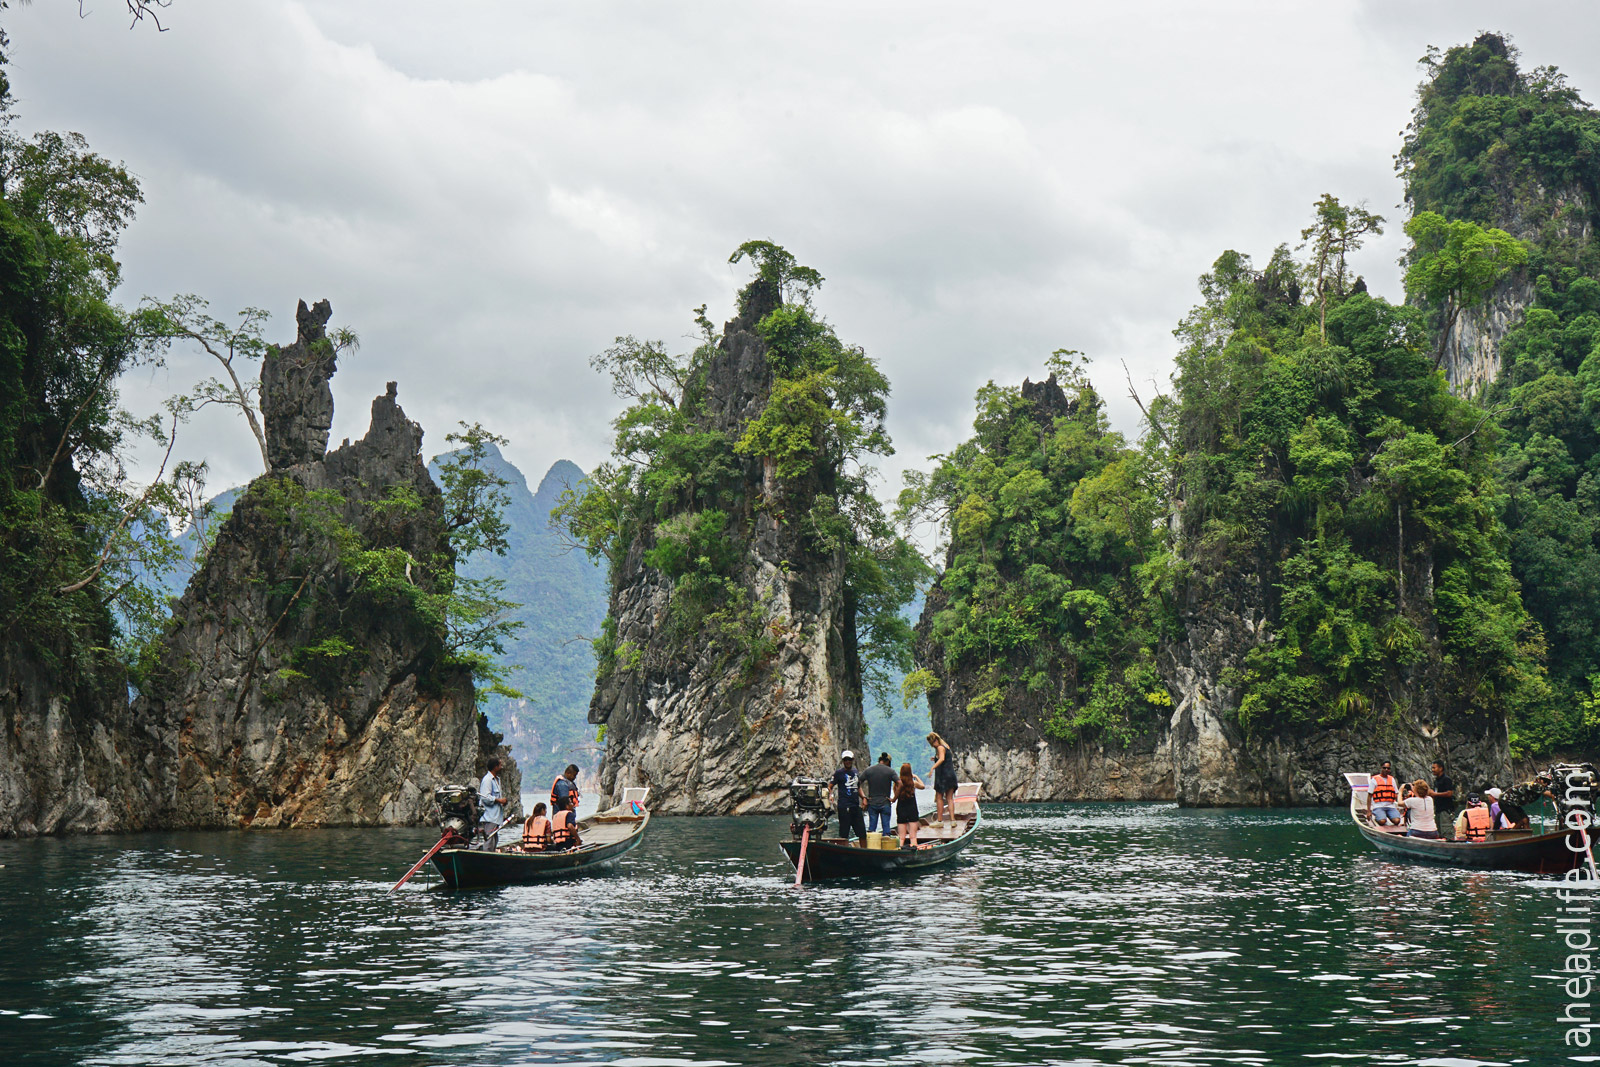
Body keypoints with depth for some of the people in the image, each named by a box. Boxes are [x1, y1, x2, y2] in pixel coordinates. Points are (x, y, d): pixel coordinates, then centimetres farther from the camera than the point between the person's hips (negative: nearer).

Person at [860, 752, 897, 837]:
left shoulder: (868, 770, 2)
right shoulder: (890, 771, -4)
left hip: (872, 803, 2)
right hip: (885, 803, -2)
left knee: (872, 826, 7)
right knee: (886, 826, 4)